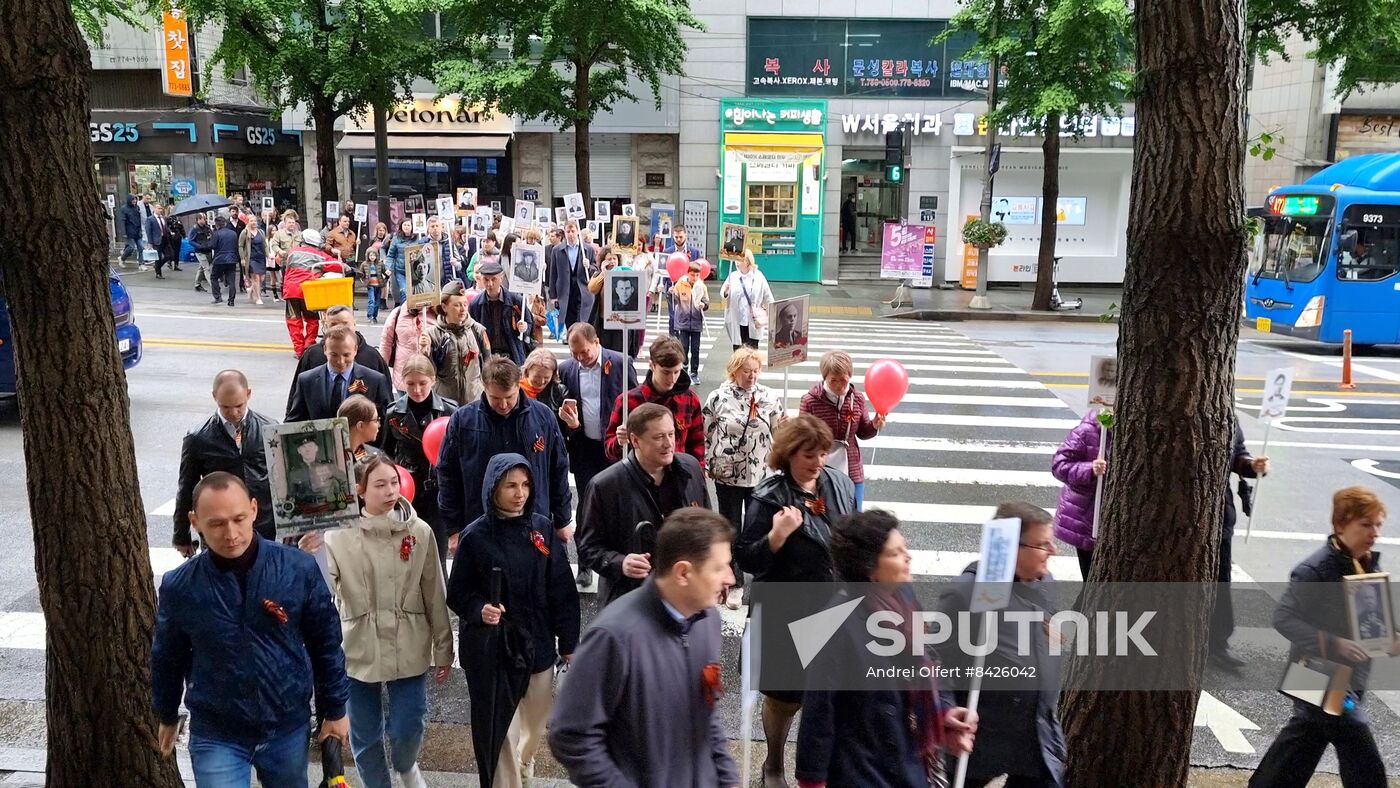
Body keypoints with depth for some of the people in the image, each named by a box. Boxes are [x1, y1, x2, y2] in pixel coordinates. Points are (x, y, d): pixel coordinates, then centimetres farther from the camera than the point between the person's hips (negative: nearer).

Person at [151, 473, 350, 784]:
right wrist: (167, 716, 17)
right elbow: (167, 658, 5)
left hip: (288, 728, 1)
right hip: (216, 735, -1)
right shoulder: (179, 586, -12)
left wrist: (334, 710, 3)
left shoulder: (298, 568, -14)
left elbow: (325, 643, -3)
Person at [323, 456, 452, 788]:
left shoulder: (419, 532, -6)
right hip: (359, 652, 0)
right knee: (365, 736, 13)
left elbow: (435, 596, 1)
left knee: (408, 730, 8)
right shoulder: (339, 535, -10)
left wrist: (443, 649, 5)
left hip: (409, 650, 1)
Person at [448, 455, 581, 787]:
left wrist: (568, 643, 3)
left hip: (538, 642, 4)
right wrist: (479, 610, -24)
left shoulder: (543, 528, -2)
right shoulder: (475, 536, -9)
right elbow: (458, 594, -3)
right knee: (500, 726, -1)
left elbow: (562, 590, 2)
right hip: (491, 648, -3)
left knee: (537, 722, 19)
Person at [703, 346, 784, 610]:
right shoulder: (718, 397, -6)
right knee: (730, 529, 9)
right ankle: (735, 584, 22)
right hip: (727, 475, -1)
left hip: (760, 474, 1)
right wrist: (706, 465, -2)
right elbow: (705, 433, -1)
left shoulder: (769, 397, -2)